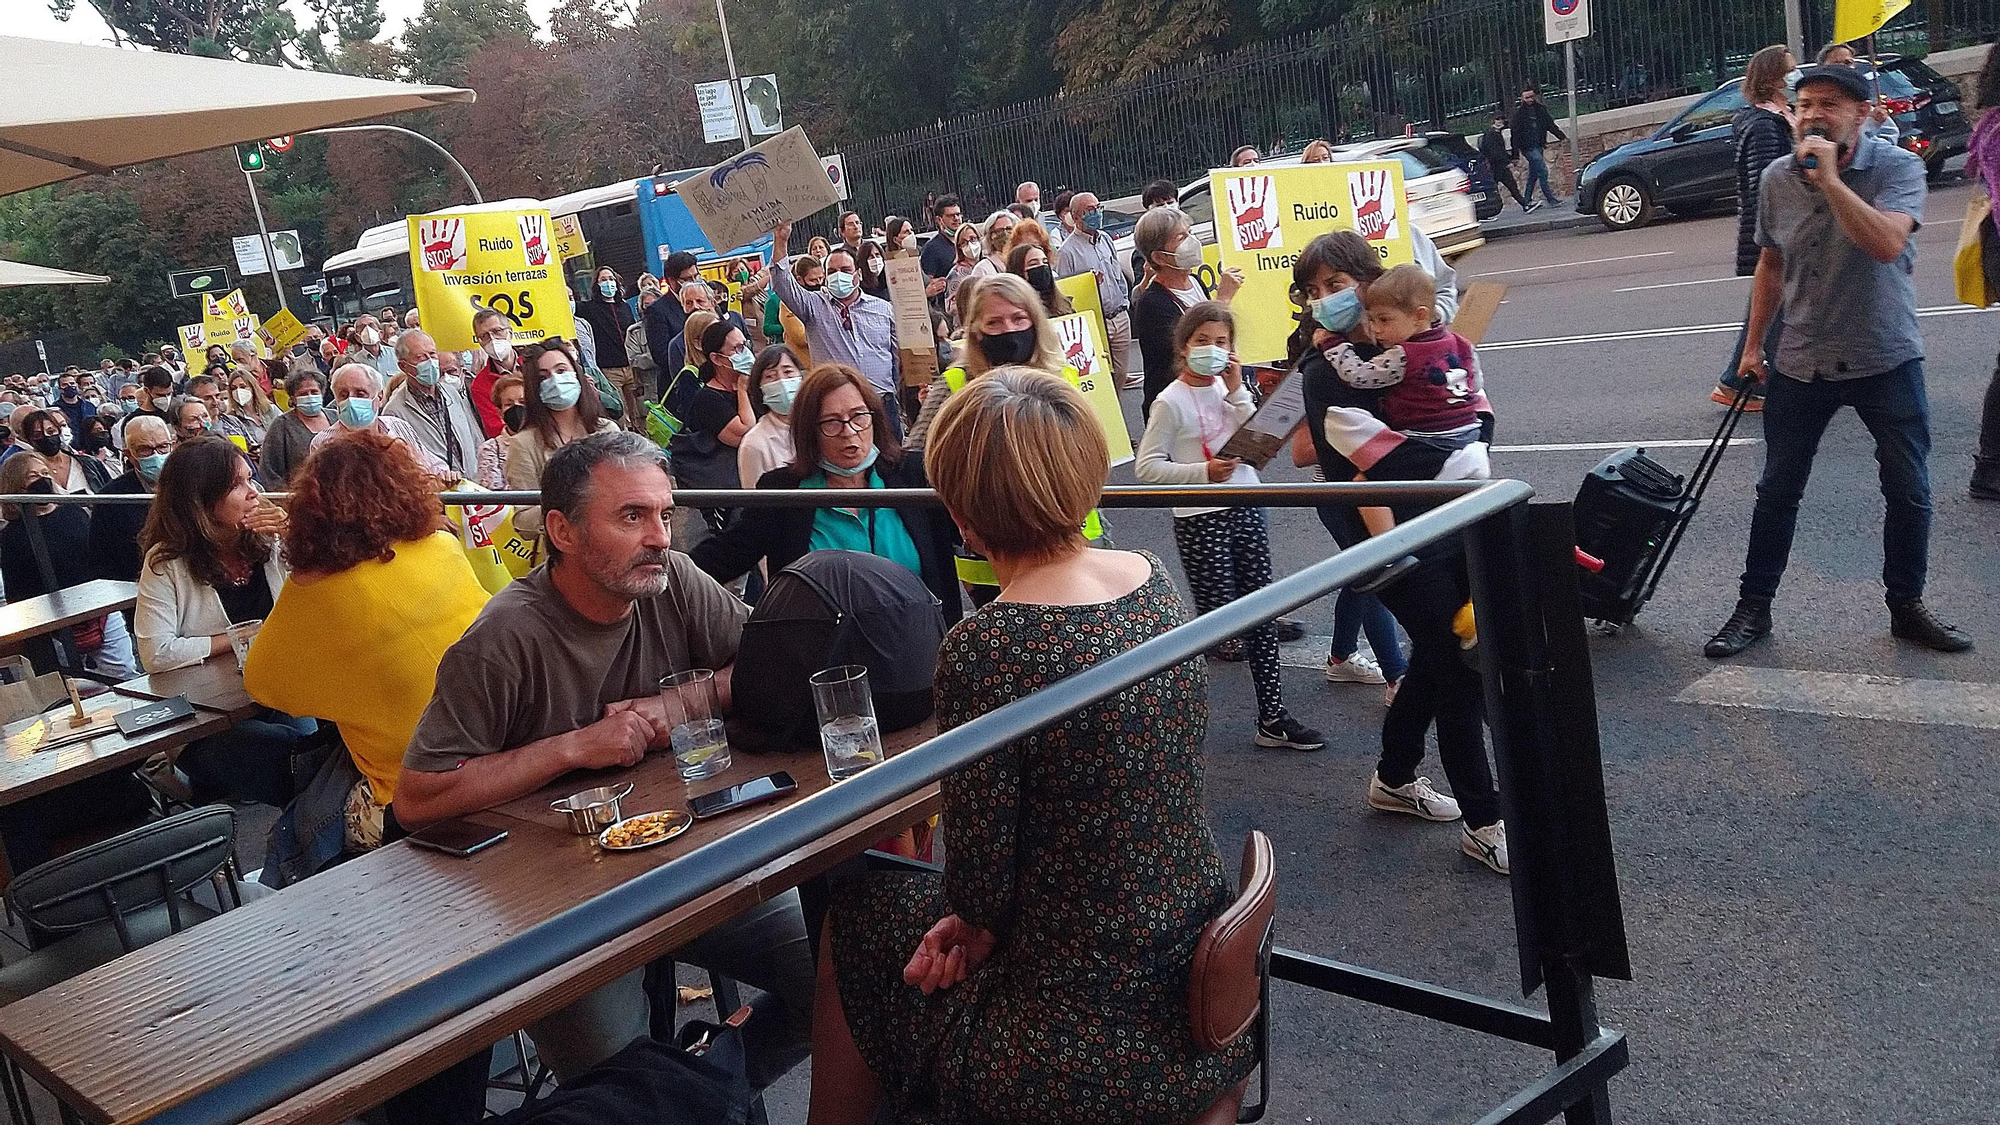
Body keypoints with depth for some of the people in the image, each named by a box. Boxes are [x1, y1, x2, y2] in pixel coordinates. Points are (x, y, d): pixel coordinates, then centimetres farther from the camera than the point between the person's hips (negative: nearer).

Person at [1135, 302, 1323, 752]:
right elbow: (1146, 467, -13)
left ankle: (1272, 717, 17)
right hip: (1200, 521, -6)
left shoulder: (1228, 388, 7)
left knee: (1262, 614, 9)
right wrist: (1202, 472, -22)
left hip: (1246, 511, 6)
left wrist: (1237, 391, -8)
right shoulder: (1171, 402, -11)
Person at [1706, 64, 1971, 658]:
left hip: (1886, 358, -2)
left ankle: (1907, 606, 23)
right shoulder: (1777, 178, -1)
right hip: (1801, 362, 2)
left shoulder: (1897, 167, -11)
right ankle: (1753, 608, 16)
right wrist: (1752, 345, 12)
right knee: (1777, 491, 6)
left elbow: (1887, 243, -30)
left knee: (1908, 492, 6)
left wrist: (1829, 177, -30)